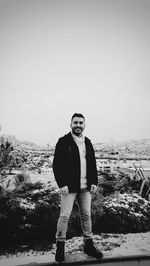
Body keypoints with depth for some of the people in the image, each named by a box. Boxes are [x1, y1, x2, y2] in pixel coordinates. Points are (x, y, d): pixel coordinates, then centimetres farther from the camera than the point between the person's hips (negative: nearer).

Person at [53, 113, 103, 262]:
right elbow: (57, 164, -9)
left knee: (86, 215, 13)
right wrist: (62, 184, -15)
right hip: (69, 187, -5)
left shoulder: (88, 143, 10)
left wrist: (94, 182, 4)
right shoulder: (63, 142, -6)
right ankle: (60, 246, 20)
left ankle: (88, 245, 29)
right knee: (65, 216, 1)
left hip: (85, 187, 5)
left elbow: (93, 164, 13)